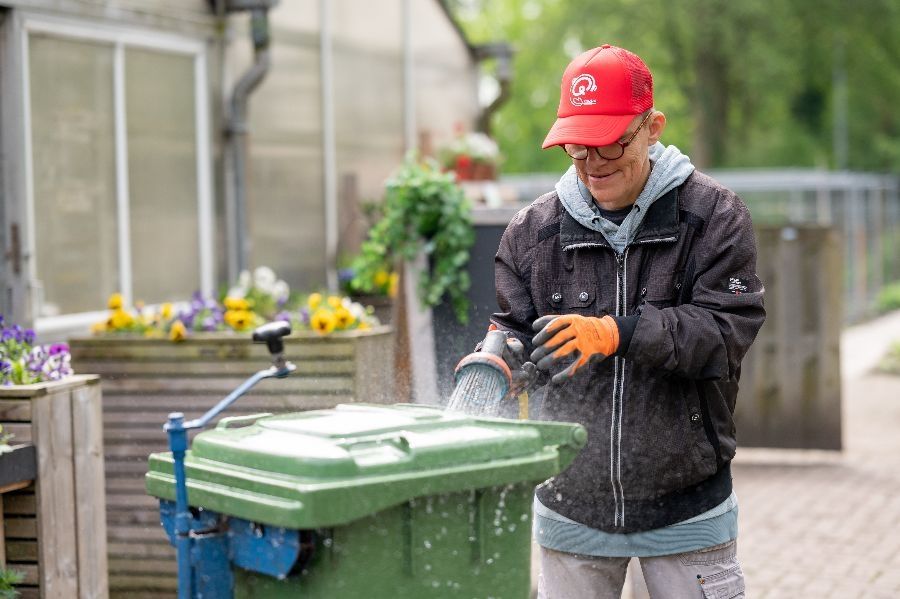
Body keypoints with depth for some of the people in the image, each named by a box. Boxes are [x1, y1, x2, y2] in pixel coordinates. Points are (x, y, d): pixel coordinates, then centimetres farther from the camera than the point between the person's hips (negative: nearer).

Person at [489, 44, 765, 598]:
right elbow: (517, 328, 10)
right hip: (571, 507, 2)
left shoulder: (714, 216, -5)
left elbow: (728, 329, -16)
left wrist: (618, 333, -29)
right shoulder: (533, 230, 3)